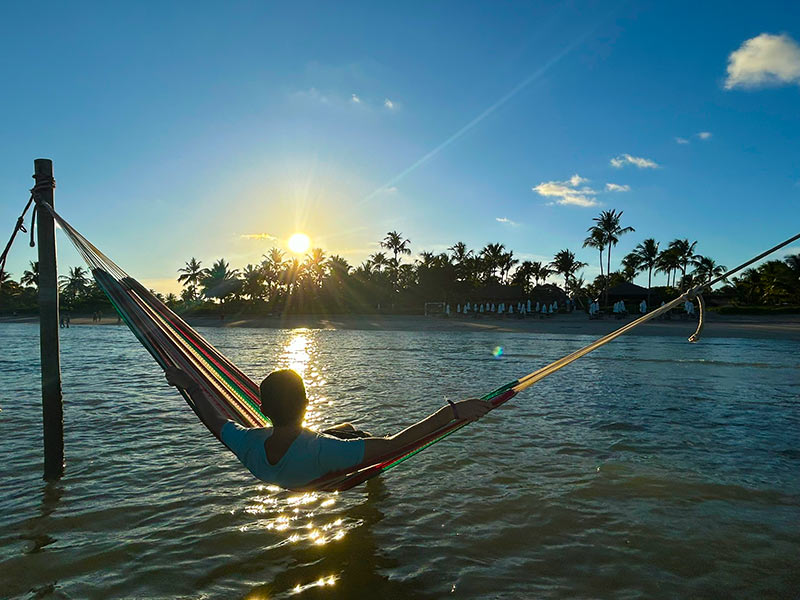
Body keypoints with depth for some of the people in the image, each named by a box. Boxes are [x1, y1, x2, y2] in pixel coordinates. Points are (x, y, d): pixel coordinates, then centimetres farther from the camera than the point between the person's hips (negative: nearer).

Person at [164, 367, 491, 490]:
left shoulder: (248, 445, -35)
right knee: (352, 432, 23)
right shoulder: (323, 451, -49)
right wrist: (452, 411, -49)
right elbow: (396, 443, -50)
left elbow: (213, 418, -15)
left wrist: (189, 384, 2)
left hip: (286, 483, 4)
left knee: (348, 427, 23)